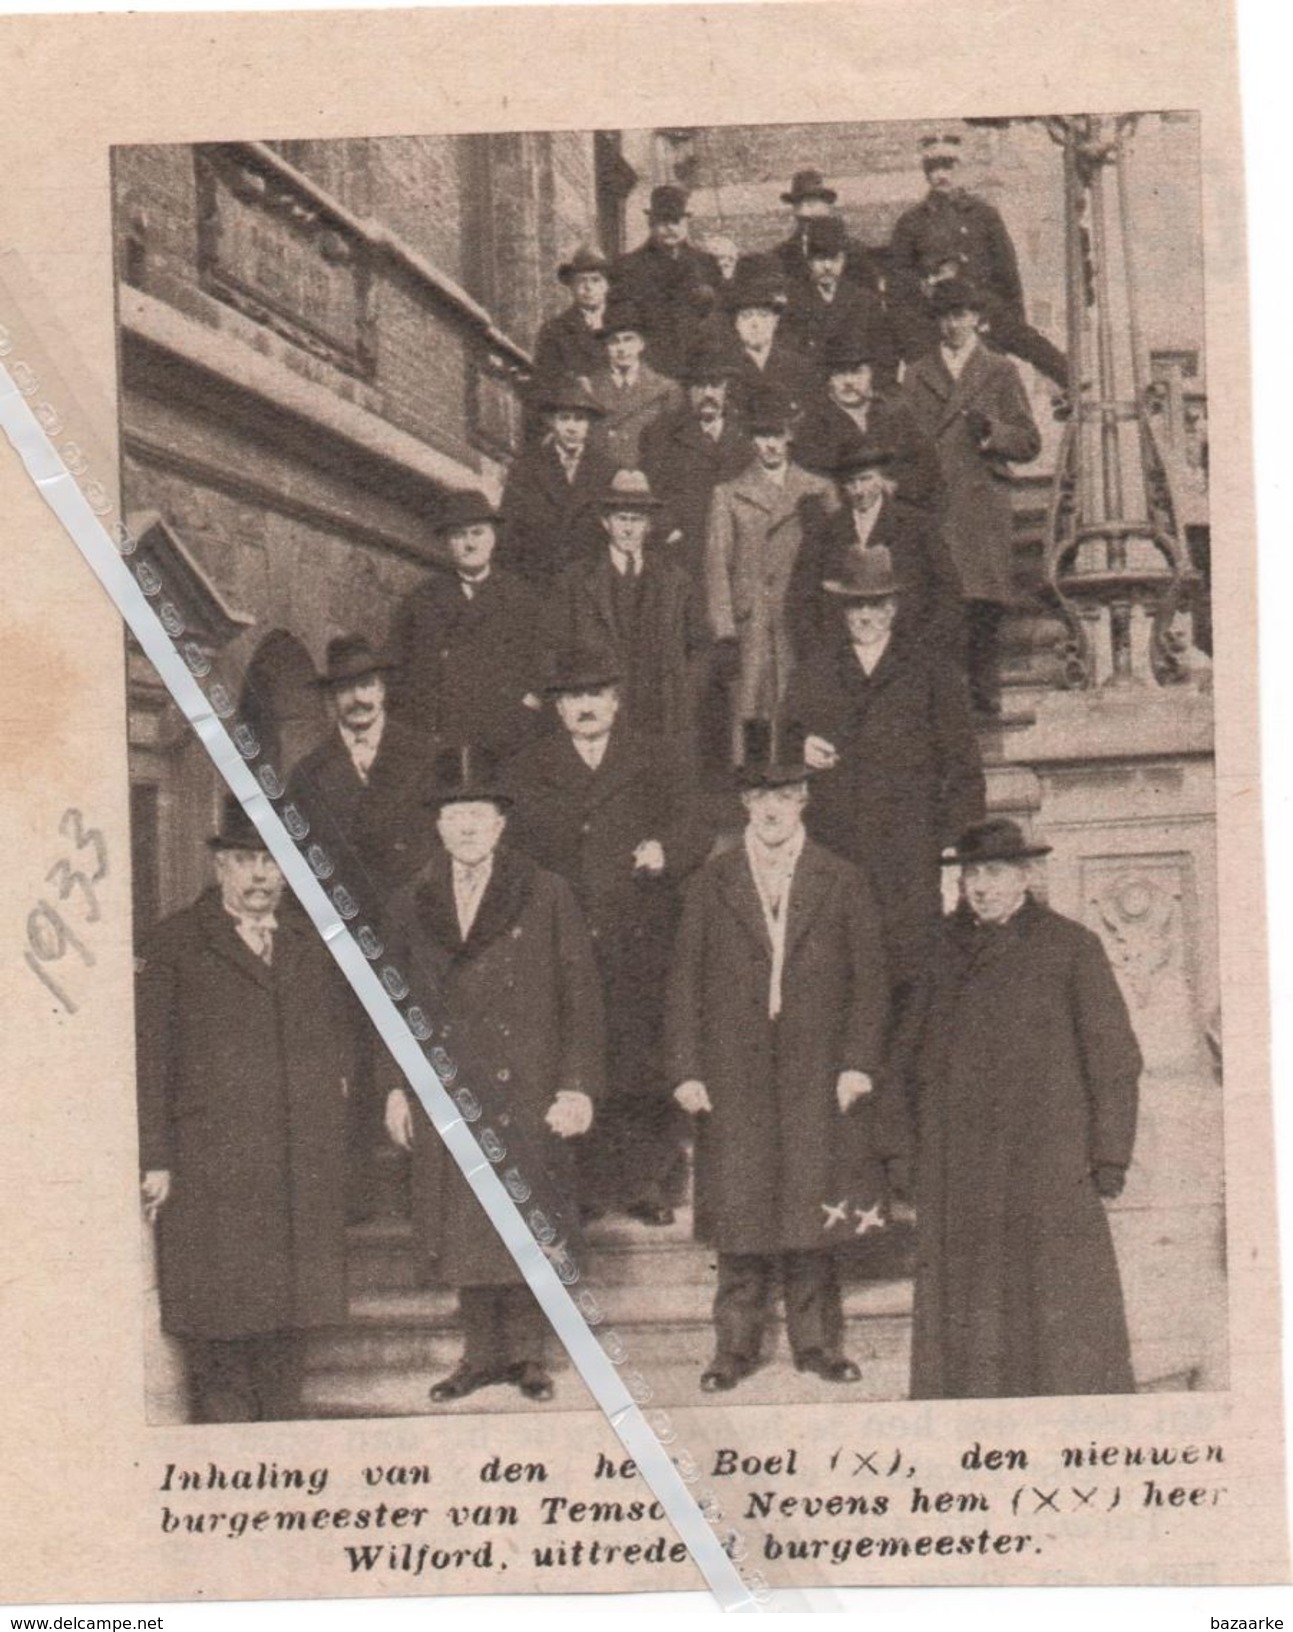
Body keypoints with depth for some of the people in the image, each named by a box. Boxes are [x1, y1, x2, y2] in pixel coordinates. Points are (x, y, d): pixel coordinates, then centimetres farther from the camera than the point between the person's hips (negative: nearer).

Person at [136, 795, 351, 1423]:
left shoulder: (311, 943, 16)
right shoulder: (174, 944, 1)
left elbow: (336, 1033, 28)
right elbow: (149, 1060, -2)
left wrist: (334, 1079, 10)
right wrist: (155, 1159, -7)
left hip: (305, 1170, 4)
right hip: (209, 1172, -4)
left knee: (292, 1318, 6)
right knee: (219, 1322, -3)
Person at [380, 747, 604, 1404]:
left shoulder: (546, 896, 2)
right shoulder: (411, 906, 10)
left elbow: (581, 996, 0)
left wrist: (577, 1086, -6)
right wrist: (395, 1086, 7)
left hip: (527, 1094, -2)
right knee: (461, 1232, 5)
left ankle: (527, 1351, 15)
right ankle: (481, 1353, 17)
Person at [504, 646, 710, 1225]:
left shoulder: (658, 761, 12)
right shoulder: (528, 771, 13)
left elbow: (694, 834, 4)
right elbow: (517, 850, 10)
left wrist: (665, 853, -18)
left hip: (642, 943, 0)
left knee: (646, 1065, -2)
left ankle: (649, 1184, 9)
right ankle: (577, 1187, 5)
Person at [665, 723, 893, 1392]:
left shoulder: (841, 883, 7)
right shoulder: (710, 886, 8)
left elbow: (869, 978, 5)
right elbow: (685, 981, 6)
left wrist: (859, 1061, -5)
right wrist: (686, 1070, -2)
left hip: (818, 1077, 0)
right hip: (733, 1075, 0)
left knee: (815, 1206, 3)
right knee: (739, 1210, 2)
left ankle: (816, 1340, 14)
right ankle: (735, 1344, 10)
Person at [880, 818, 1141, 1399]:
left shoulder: (1071, 948, 2)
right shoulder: (949, 951, 13)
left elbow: (1115, 1059, 1)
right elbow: (909, 1056, 18)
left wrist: (1109, 1156, -4)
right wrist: (900, 1143, 11)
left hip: (1046, 1161, -4)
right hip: (955, 1167, 4)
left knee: (1059, 1303, -3)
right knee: (962, 1309, 3)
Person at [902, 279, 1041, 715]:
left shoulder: (1001, 372, 13)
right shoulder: (917, 375, 18)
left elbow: (1030, 444, 9)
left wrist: (992, 431, -10)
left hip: (983, 504, -1)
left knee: (984, 609, -8)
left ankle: (985, 692, -3)